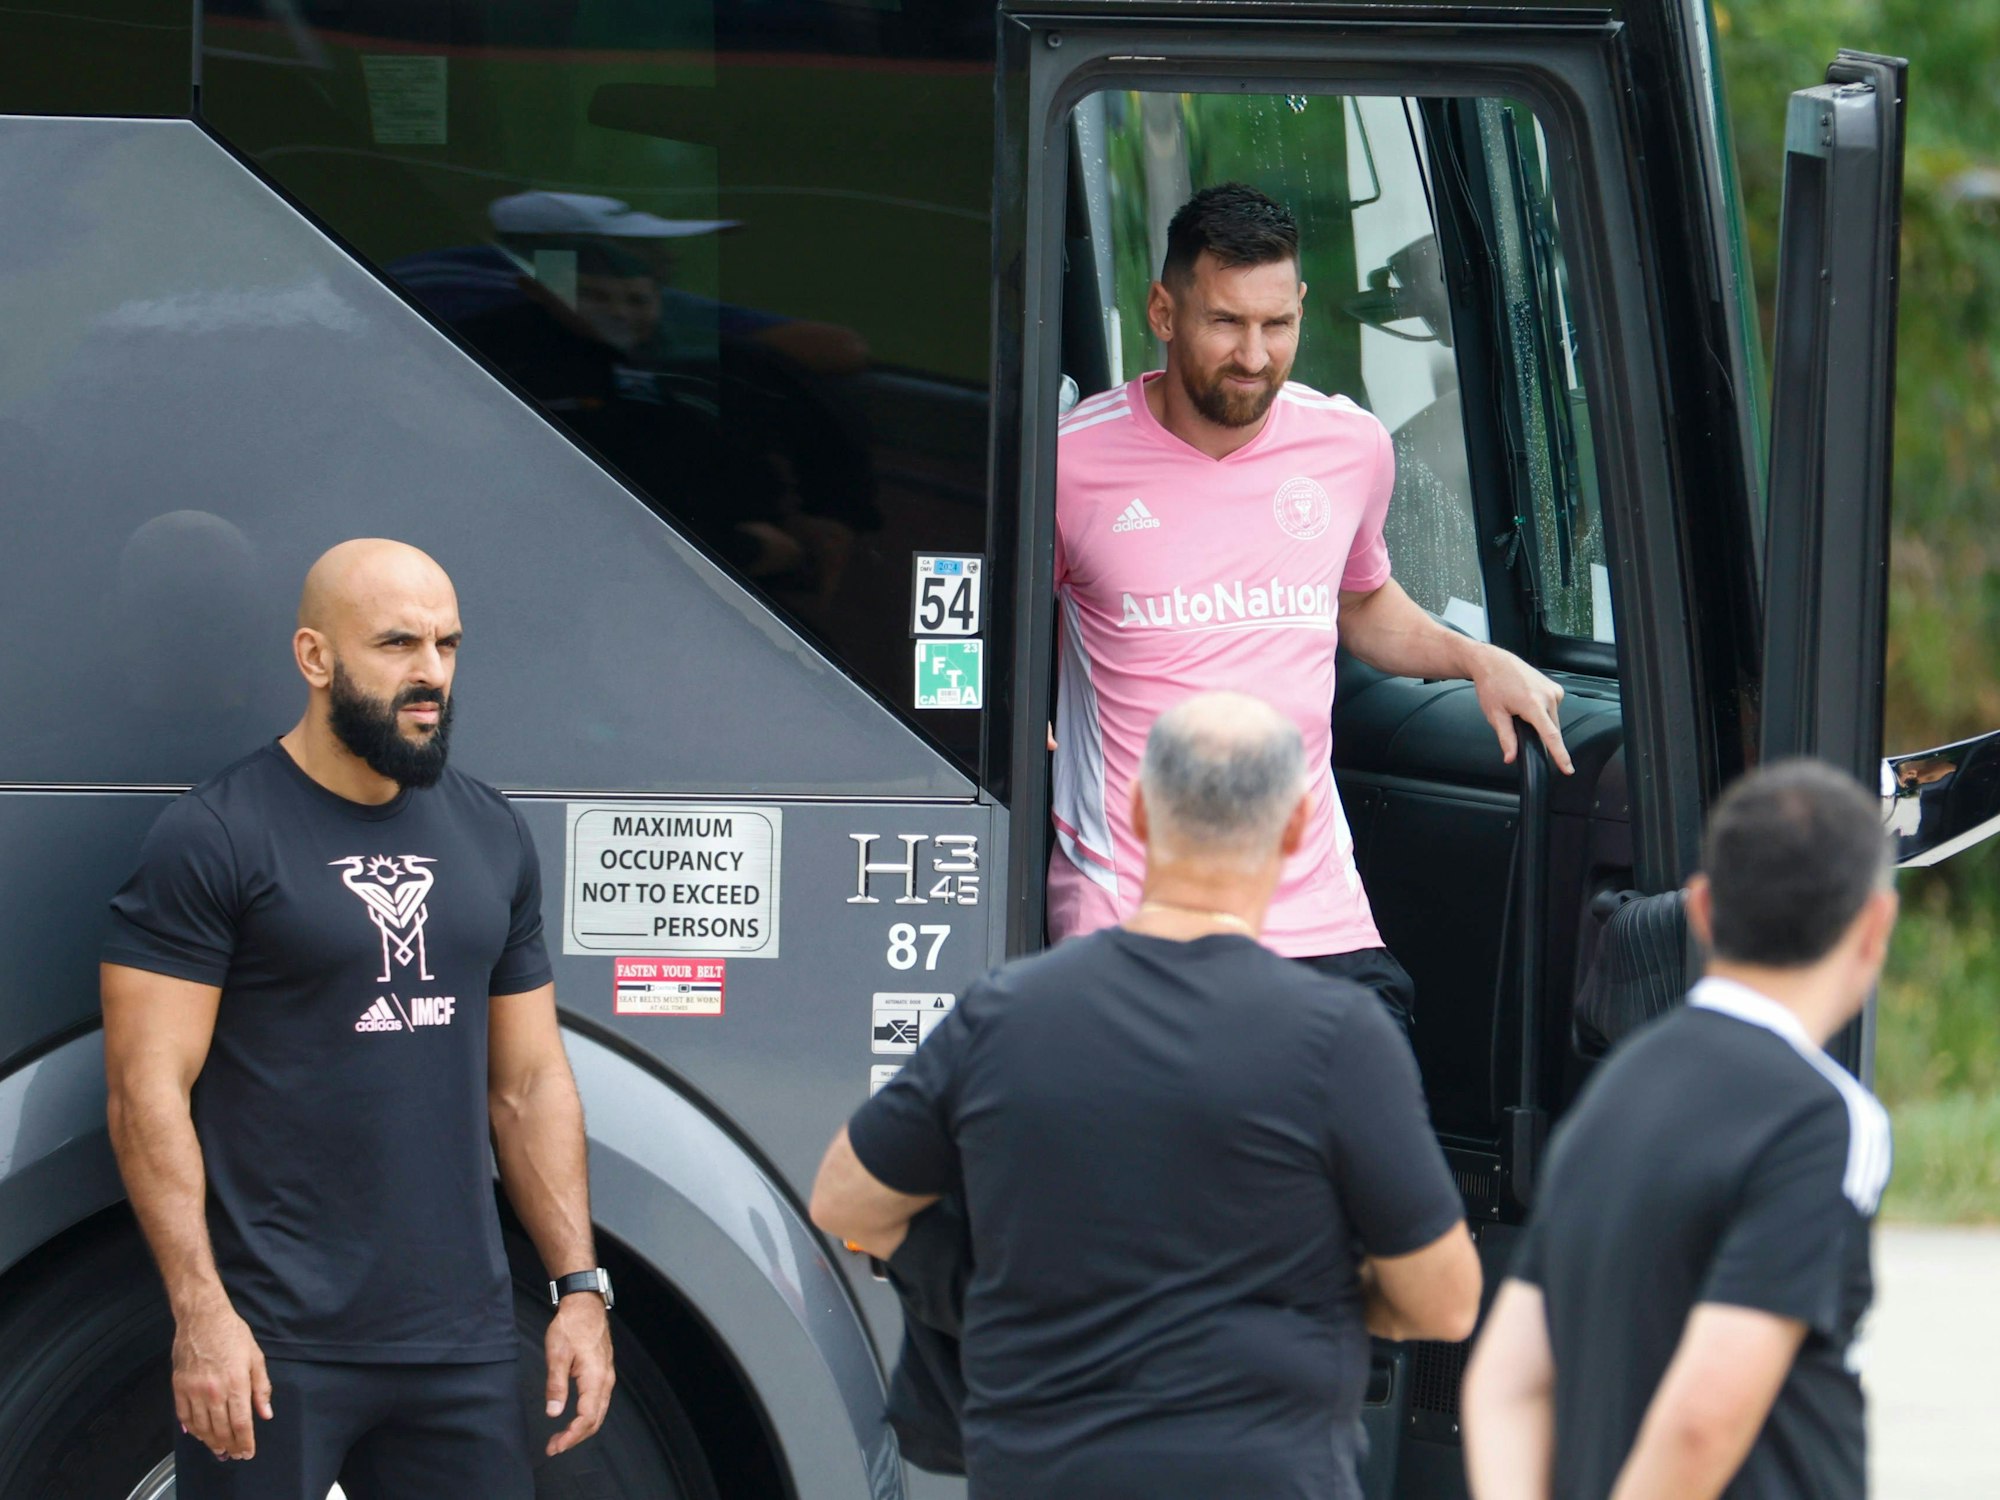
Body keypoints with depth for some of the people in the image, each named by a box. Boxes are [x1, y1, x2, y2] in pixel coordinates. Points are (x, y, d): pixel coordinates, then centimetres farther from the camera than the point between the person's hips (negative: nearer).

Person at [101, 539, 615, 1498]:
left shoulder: (491, 838, 12)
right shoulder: (212, 839, -7)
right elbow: (148, 1093, -11)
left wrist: (581, 1287, 8)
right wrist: (200, 1313, -18)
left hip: (461, 1339, 5)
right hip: (272, 1345, -5)